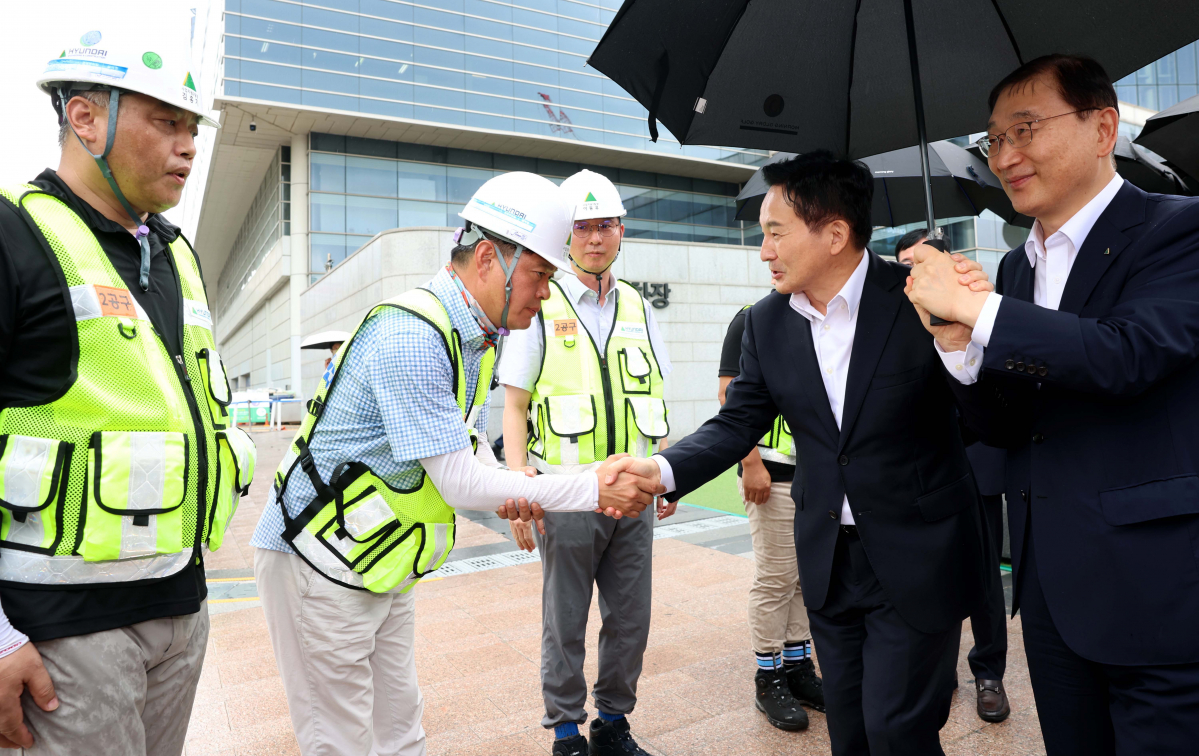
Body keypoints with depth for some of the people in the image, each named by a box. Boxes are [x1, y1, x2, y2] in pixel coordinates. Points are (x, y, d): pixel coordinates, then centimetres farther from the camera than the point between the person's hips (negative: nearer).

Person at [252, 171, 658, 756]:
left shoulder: (477, 339, 5)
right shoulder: (411, 336, -27)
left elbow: (473, 445, 11)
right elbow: (458, 483, -27)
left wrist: (508, 488, -12)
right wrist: (592, 492, -23)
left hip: (383, 567, 9)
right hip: (321, 562, -9)